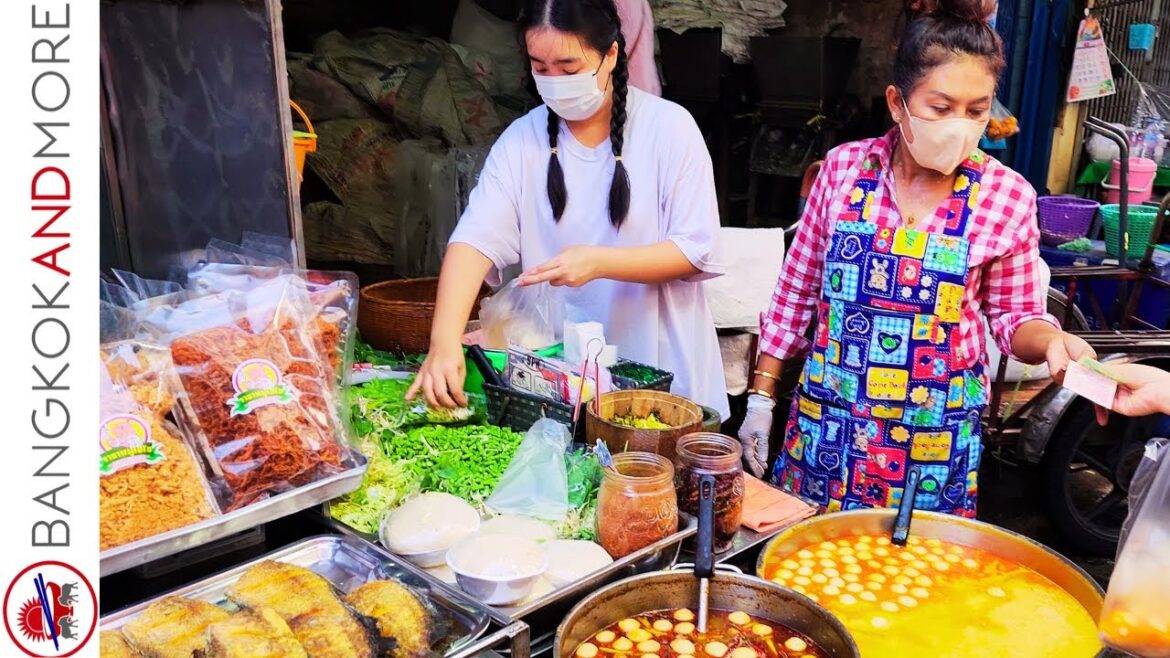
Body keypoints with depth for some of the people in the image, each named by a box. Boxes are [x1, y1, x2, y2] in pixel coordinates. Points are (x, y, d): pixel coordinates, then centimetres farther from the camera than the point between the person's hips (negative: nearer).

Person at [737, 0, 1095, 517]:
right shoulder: (843, 168, -5)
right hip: (825, 423, 1)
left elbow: (1014, 317, 6)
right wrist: (761, 397, 4)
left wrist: (1052, 340, -17)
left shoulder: (1006, 197, -6)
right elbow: (795, 293, 2)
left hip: (933, 438, -1)